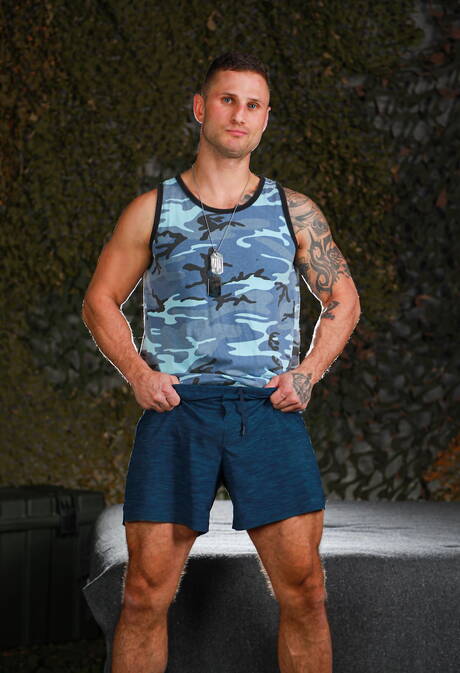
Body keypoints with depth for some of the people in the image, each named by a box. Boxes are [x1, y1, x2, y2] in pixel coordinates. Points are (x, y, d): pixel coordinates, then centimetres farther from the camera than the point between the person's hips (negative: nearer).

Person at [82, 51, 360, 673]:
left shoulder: (295, 212, 11)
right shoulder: (152, 210, 9)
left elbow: (343, 301, 18)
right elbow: (100, 301, 15)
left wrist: (308, 373, 3)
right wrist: (137, 373, -1)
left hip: (270, 412, 1)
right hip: (175, 412, 0)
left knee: (303, 591, -3)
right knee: (146, 593, -2)